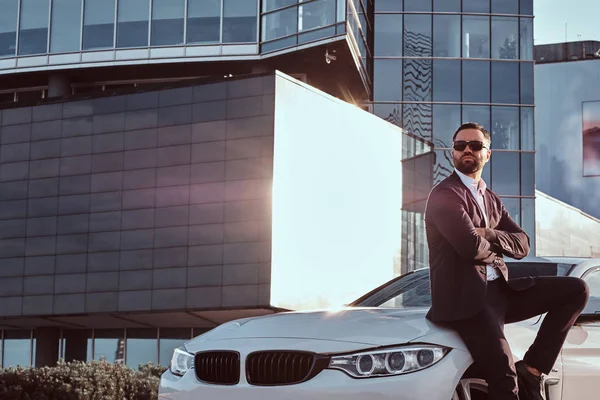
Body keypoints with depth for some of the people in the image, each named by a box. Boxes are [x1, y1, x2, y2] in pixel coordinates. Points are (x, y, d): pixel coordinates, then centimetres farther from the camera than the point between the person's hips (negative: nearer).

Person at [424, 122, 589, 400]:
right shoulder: (444, 195, -6)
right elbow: (473, 247, -19)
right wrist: (496, 247, 3)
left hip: (500, 290, 8)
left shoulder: (492, 200, 21)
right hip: (465, 299, -8)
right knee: (504, 373, -26)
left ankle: (531, 370, -4)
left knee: (576, 290, -3)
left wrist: (489, 235, -11)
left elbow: (522, 245, 8)